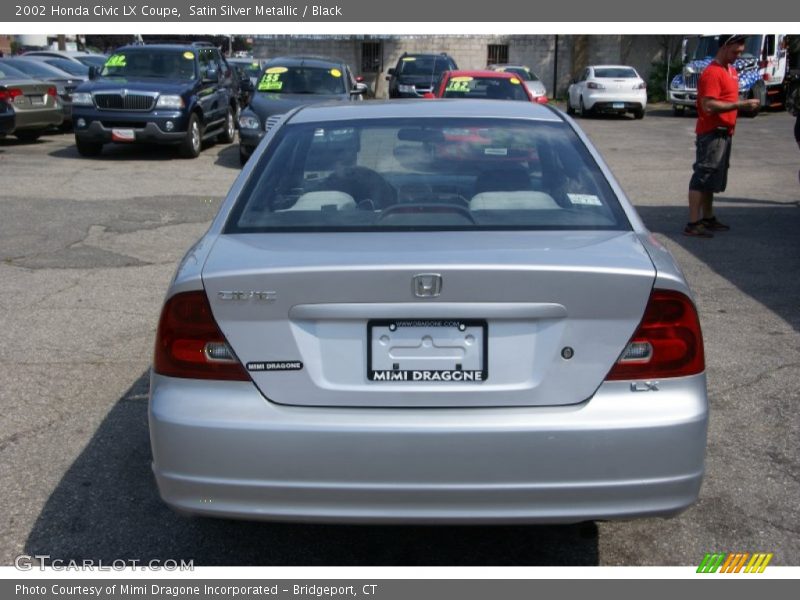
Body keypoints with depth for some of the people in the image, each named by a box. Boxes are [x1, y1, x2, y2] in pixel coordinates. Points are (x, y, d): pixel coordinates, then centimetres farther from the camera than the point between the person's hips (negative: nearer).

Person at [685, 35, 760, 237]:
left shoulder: (731, 70, 16)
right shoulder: (712, 72, -15)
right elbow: (708, 106, -24)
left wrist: (746, 104, 10)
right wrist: (741, 105, -22)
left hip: (724, 132, 10)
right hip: (712, 133, -10)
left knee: (713, 178, 16)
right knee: (703, 177, -10)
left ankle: (708, 218, 26)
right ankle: (693, 224, -10)